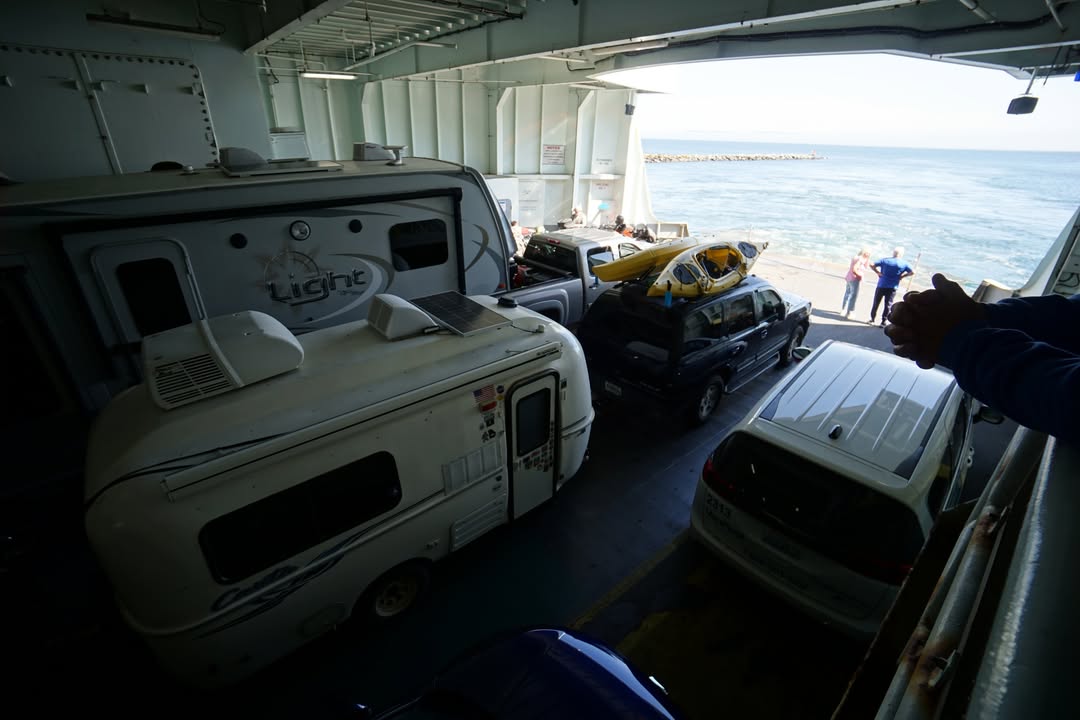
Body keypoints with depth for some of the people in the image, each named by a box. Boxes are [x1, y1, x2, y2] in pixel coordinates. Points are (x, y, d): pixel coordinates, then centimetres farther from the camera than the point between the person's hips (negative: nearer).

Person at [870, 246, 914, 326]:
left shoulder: (884, 260, -2)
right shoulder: (904, 264, -1)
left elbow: (872, 265, -9)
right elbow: (912, 272, -5)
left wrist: (878, 272, -2)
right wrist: (902, 276, 4)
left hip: (881, 286, 0)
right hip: (892, 288, 0)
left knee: (876, 303, 11)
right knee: (888, 305, 8)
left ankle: (872, 319, 18)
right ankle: (883, 322, 11)